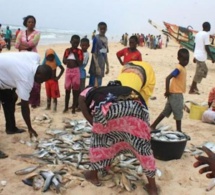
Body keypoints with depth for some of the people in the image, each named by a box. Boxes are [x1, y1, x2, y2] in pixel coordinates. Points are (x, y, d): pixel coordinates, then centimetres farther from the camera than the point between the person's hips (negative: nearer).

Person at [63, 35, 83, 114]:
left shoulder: (79, 51, -3)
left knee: (75, 90, 1)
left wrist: (75, 54, -16)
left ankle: (74, 107, 9)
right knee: (67, 89, 7)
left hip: (76, 71, -3)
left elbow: (80, 63, -12)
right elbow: (64, 62, 1)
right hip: (68, 70, 3)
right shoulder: (67, 50, 5)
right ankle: (66, 107, 18)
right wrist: (68, 53, -10)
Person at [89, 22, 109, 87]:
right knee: (94, 84, -5)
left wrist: (107, 65, 16)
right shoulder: (96, 38, -12)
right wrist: (97, 66, -19)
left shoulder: (106, 39, 10)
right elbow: (93, 53, -14)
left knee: (99, 84, 12)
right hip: (96, 65, -7)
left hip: (102, 64, 7)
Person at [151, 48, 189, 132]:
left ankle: (153, 126, 19)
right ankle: (179, 131, 14)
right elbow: (168, 78, -26)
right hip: (176, 94, -9)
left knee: (166, 112, 14)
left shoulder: (182, 68, 11)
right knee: (178, 113, 2)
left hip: (177, 94, 9)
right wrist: (167, 91, -21)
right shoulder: (179, 68, -19)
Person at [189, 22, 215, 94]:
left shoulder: (198, 33, 13)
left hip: (197, 55, 9)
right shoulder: (206, 34, -12)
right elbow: (206, 48, -15)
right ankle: (191, 90, 3)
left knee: (204, 70, 21)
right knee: (199, 73, -1)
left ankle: (194, 86, 21)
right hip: (201, 57, -9)